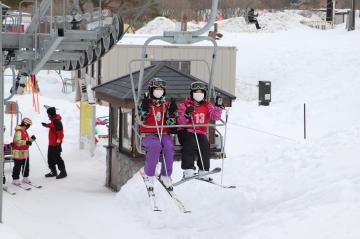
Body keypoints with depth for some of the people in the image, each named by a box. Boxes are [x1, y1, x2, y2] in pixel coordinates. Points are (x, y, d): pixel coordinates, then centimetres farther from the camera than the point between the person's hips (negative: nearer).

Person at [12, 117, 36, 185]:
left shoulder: (25, 131, 13)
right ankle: (15, 179, 5)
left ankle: (25, 178, 26)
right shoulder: (18, 131, -18)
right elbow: (17, 141, -29)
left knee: (26, 166, 15)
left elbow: (27, 140, 22)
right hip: (18, 153, -9)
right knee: (17, 167, -3)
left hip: (25, 152, 9)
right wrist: (26, 142, -37)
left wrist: (31, 139, 3)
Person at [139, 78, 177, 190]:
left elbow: (170, 123, 10)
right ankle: (149, 176, -25)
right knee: (155, 145, -36)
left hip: (164, 134, 3)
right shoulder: (145, 103, 6)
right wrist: (144, 108, -18)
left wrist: (172, 112, -4)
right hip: (148, 134, -3)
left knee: (169, 146, -31)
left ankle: (166, 175, -17)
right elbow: (140, 120, -5)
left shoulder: (166, 105, 15)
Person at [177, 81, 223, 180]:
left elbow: (215, 116, -5)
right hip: (186, 132, -3)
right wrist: (186, 115, -30)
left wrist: (218, 106, -20)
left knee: (205, 145, -24)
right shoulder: (184, 105, 1)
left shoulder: (207, 106, 11)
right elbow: (180, 122, -10)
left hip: (200, 133, 3)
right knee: (190, 143, -32)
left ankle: (203, 171, -14)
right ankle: (188, 171, -29)